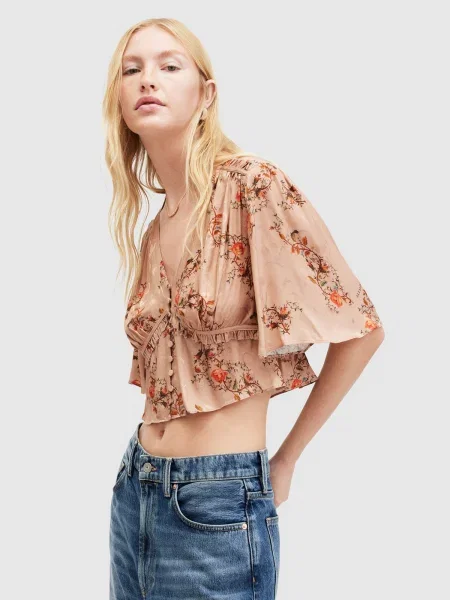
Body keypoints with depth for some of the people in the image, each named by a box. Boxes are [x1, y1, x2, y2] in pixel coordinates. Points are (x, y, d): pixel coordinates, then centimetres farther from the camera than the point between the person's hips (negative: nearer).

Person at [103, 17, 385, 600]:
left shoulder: (253, 186, -14)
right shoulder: (150, 230, 6)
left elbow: (361, 328, -12)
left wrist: (286, 458, -4)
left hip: (216, 507, -6)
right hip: (134, 487, 7)